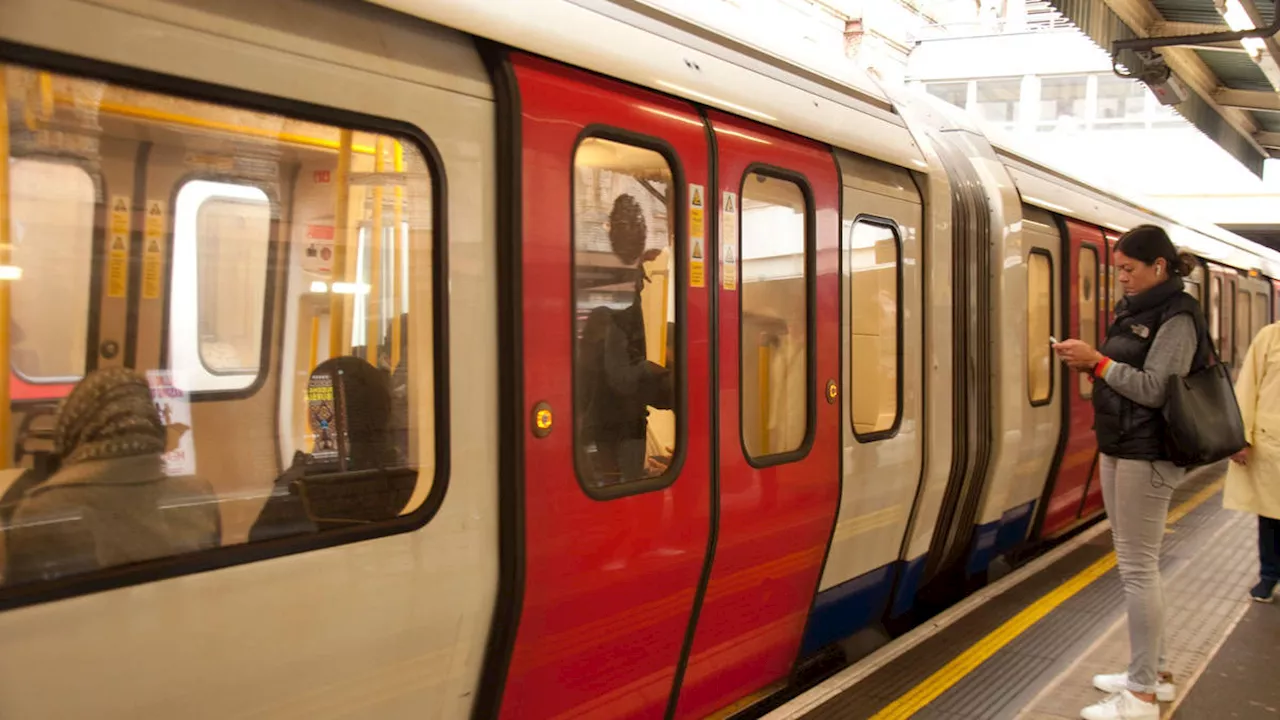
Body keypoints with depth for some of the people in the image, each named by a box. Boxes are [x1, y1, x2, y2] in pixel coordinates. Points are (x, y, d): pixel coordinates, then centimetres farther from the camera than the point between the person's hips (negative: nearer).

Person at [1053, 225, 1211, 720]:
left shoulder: (1177, 317, -13)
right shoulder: (1135, 311, 13)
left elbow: (1154, 390, -20)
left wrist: (1098, 361, -19)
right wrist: (1092, 366, -1)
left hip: (1147, 456, -9)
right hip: (1119, 450, 9)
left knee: (1138, 568, -6)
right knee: (1135, 563, 15)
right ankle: (1153, 671, 27)